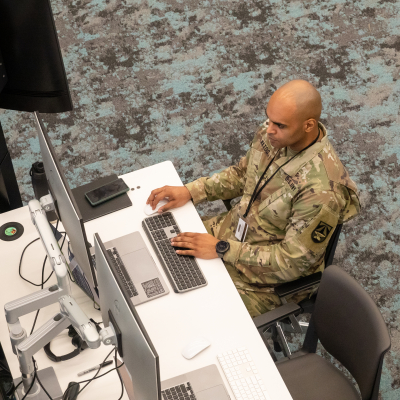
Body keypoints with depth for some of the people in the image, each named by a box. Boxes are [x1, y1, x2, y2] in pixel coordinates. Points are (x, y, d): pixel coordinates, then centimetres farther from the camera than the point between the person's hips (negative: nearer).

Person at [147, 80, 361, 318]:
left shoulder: (321, 189, -34)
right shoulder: (273, 134, -12)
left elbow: (293, 260, -27)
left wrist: (223, 249, -26)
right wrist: (190, 191, -5)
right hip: (233, 228, 8)